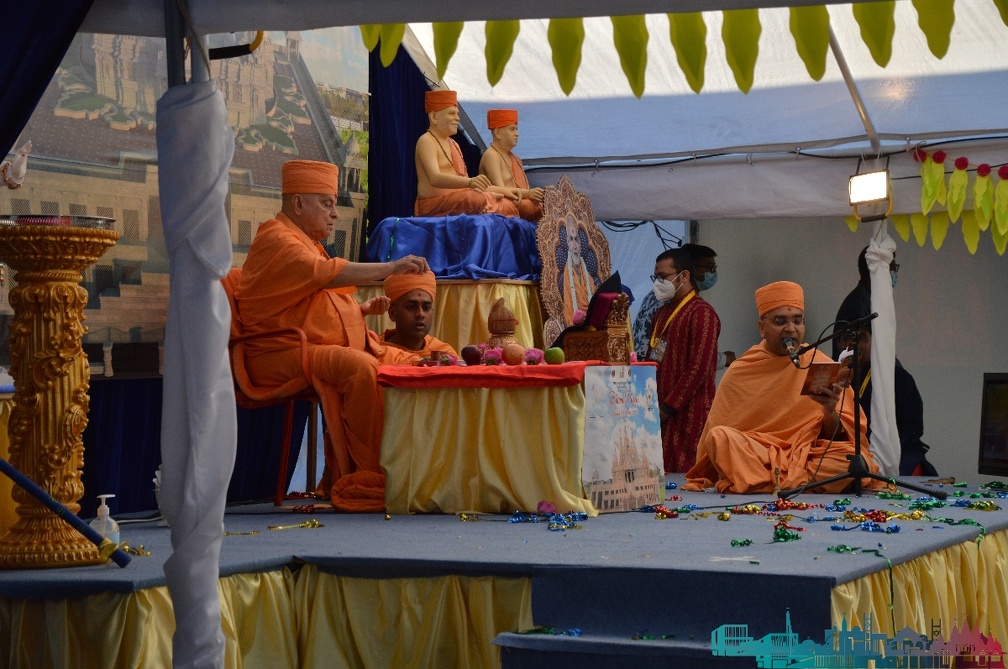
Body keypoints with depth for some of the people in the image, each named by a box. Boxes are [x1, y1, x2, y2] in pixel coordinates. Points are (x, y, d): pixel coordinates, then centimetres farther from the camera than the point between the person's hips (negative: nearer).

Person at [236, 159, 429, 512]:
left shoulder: (307, 243, 24)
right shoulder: (276, 239, -9)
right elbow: (325, 272, -27)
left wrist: (362, 309, 10)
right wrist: (391, 268, -29)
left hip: (323, 347, 10)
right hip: (284, 353, -10)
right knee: (360, 366, -33)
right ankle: (373, 479, -30)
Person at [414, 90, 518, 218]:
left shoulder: (454, 144, 26)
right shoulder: (426, 141, -3)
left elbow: (462, 178, 17)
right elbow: (435, 179, -21)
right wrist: (470, 182, -36)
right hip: (434, 205, -8)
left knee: (508, 204, -14)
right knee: (481, 201, -35)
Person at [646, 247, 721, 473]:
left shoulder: (701, 313, -8)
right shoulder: (662, 313, 21)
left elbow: (698, 369, -15)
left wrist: (667, 407, -15)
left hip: (688, 414, -8)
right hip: (661, 412, 8)